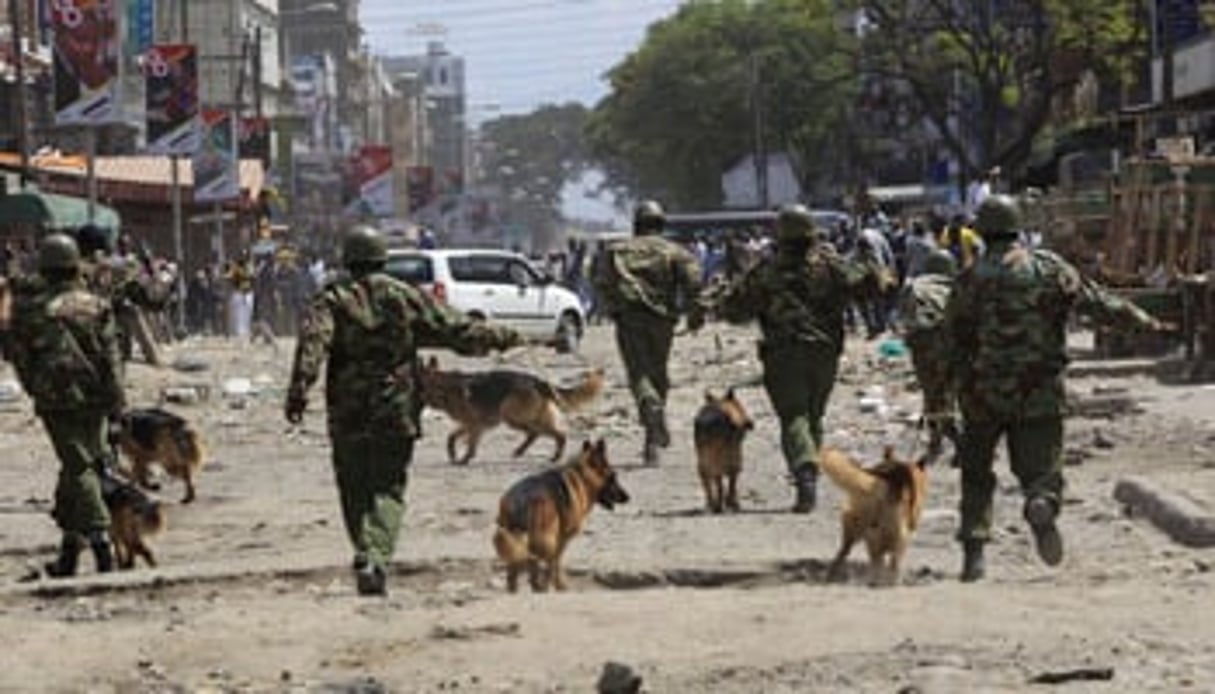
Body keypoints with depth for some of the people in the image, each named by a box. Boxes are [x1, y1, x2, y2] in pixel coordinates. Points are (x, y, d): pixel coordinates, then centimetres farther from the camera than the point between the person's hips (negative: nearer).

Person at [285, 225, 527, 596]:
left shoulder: (332, 300, 1)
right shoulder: (404, 297, 4)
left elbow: (312, 343, -17)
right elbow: (455, 330, 8)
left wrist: (298, 390, -25)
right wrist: (501, 338, 21)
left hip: (348, 416, 0)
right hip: (396, 412, 0)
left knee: (354, 491, 12)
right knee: (388, 489, 2)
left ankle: (365, 553, 6)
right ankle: (376, 558, -16)